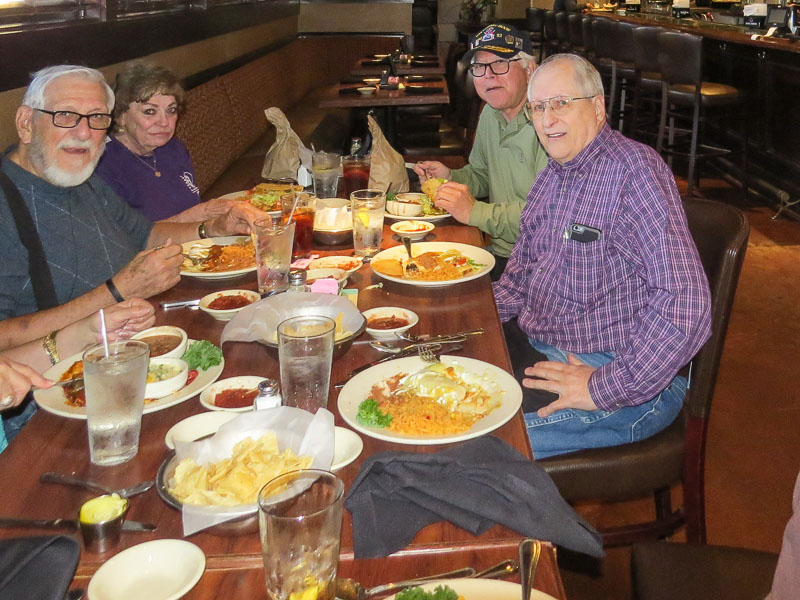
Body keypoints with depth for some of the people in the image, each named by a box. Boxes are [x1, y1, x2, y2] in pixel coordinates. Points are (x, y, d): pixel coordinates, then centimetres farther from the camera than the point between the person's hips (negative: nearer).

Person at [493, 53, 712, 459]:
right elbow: (521, 273, 24)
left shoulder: (635, 170, -18)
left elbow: (685, 304, -27)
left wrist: (604, 389, -24)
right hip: (540, 352, 9)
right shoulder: (552, 175, 12)